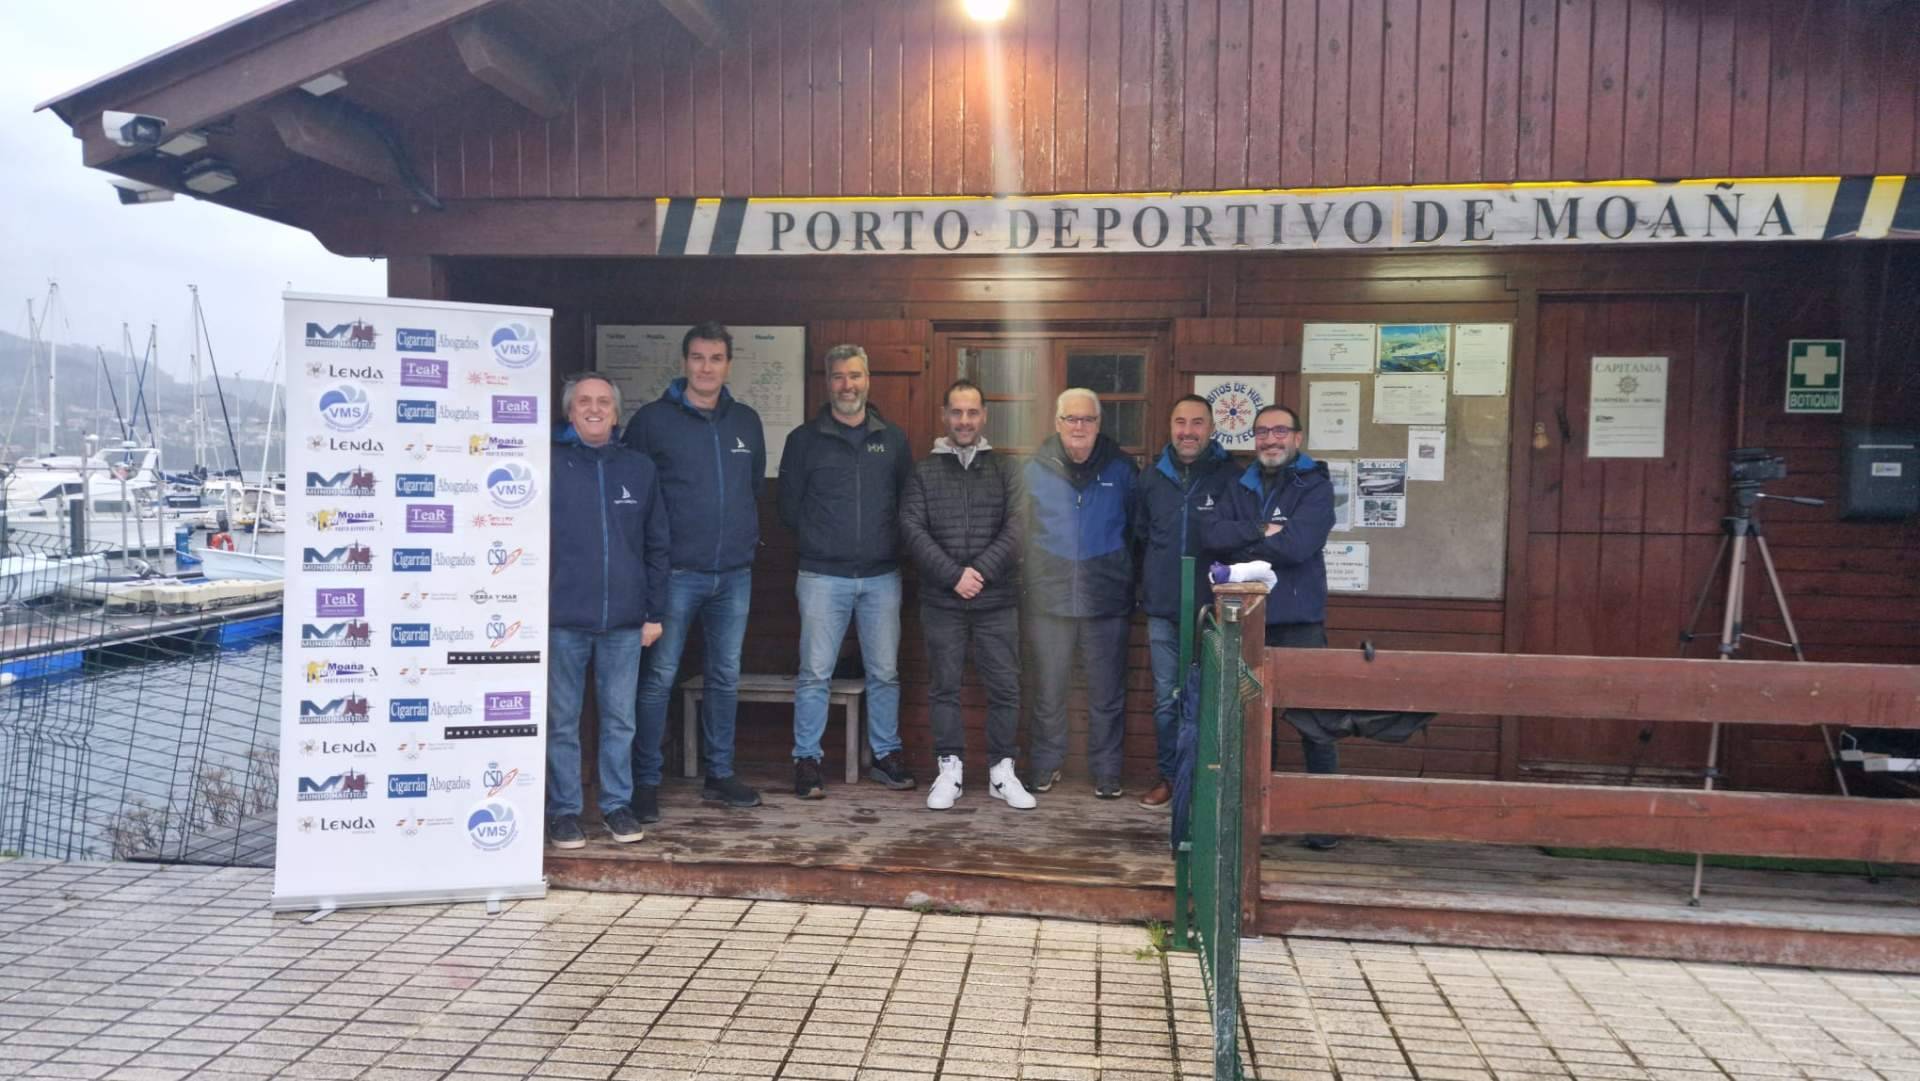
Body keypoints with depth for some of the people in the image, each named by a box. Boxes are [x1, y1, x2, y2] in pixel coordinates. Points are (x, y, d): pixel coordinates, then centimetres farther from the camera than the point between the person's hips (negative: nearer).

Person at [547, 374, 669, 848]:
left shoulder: (640, 469, 9)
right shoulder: (549, 465, 1)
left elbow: (656, 545, 11)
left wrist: (654, 612, 7)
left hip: (624, 620, 2)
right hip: (562, 618, -2)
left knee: (620, 719, 9)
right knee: (562, 721, 6)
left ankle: (617, 804, 22)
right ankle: (563, 810, 17)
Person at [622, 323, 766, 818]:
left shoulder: (747, 421, 10)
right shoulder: (653, 419, -3)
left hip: (735, 573, 5)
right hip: (676, 572, -4)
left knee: (726, 676, 11)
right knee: (659, 676, -2)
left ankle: (719, 775, 23)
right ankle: (646, 781, 9)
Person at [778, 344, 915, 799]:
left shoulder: (893, 439, 9)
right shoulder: (805, 439, 3)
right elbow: (789, 508, 6)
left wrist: (887, 542, 4)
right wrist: (820, 541, 4)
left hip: (881, 577, 2)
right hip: (822, 577, -2)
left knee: (885, 672, 8)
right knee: (814, 673, 0)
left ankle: (886, 755, 21)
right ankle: (807, 760, 11)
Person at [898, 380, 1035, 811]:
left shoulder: (1004, 470, 6)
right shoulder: (924, 471, 6)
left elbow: (1016, 529, -3)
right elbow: (912, 529, -4)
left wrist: (981, 571, -15)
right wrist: (952, 576, -14)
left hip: (997, 600, 0)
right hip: (941, 600, 0)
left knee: (1005, 686, 3)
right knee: (945, 687, 7)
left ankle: (1002, 771, 15)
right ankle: (949, 769, 18)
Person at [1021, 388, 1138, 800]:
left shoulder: (1120, 468, 2)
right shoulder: (1036, 469, 3)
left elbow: (1135, 529, 7)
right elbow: (1020, 531, 8)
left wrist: (1130, 583, 4)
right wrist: (1028, 579, 2)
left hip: (1106, 599, 0)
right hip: (1049, 598, 1)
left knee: (1107, 693, 7)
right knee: (1048, 691, 8)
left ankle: (1107, 770, 20)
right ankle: (1045, 765, 23)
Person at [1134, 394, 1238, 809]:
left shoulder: (1231, 478, -4)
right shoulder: (1152, 478, 8)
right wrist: (1148, 589, 12)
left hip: (1210, 609, -3)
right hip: (1162, 610, 3)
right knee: (1166, 699, 10)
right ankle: (1168, 775, 21)